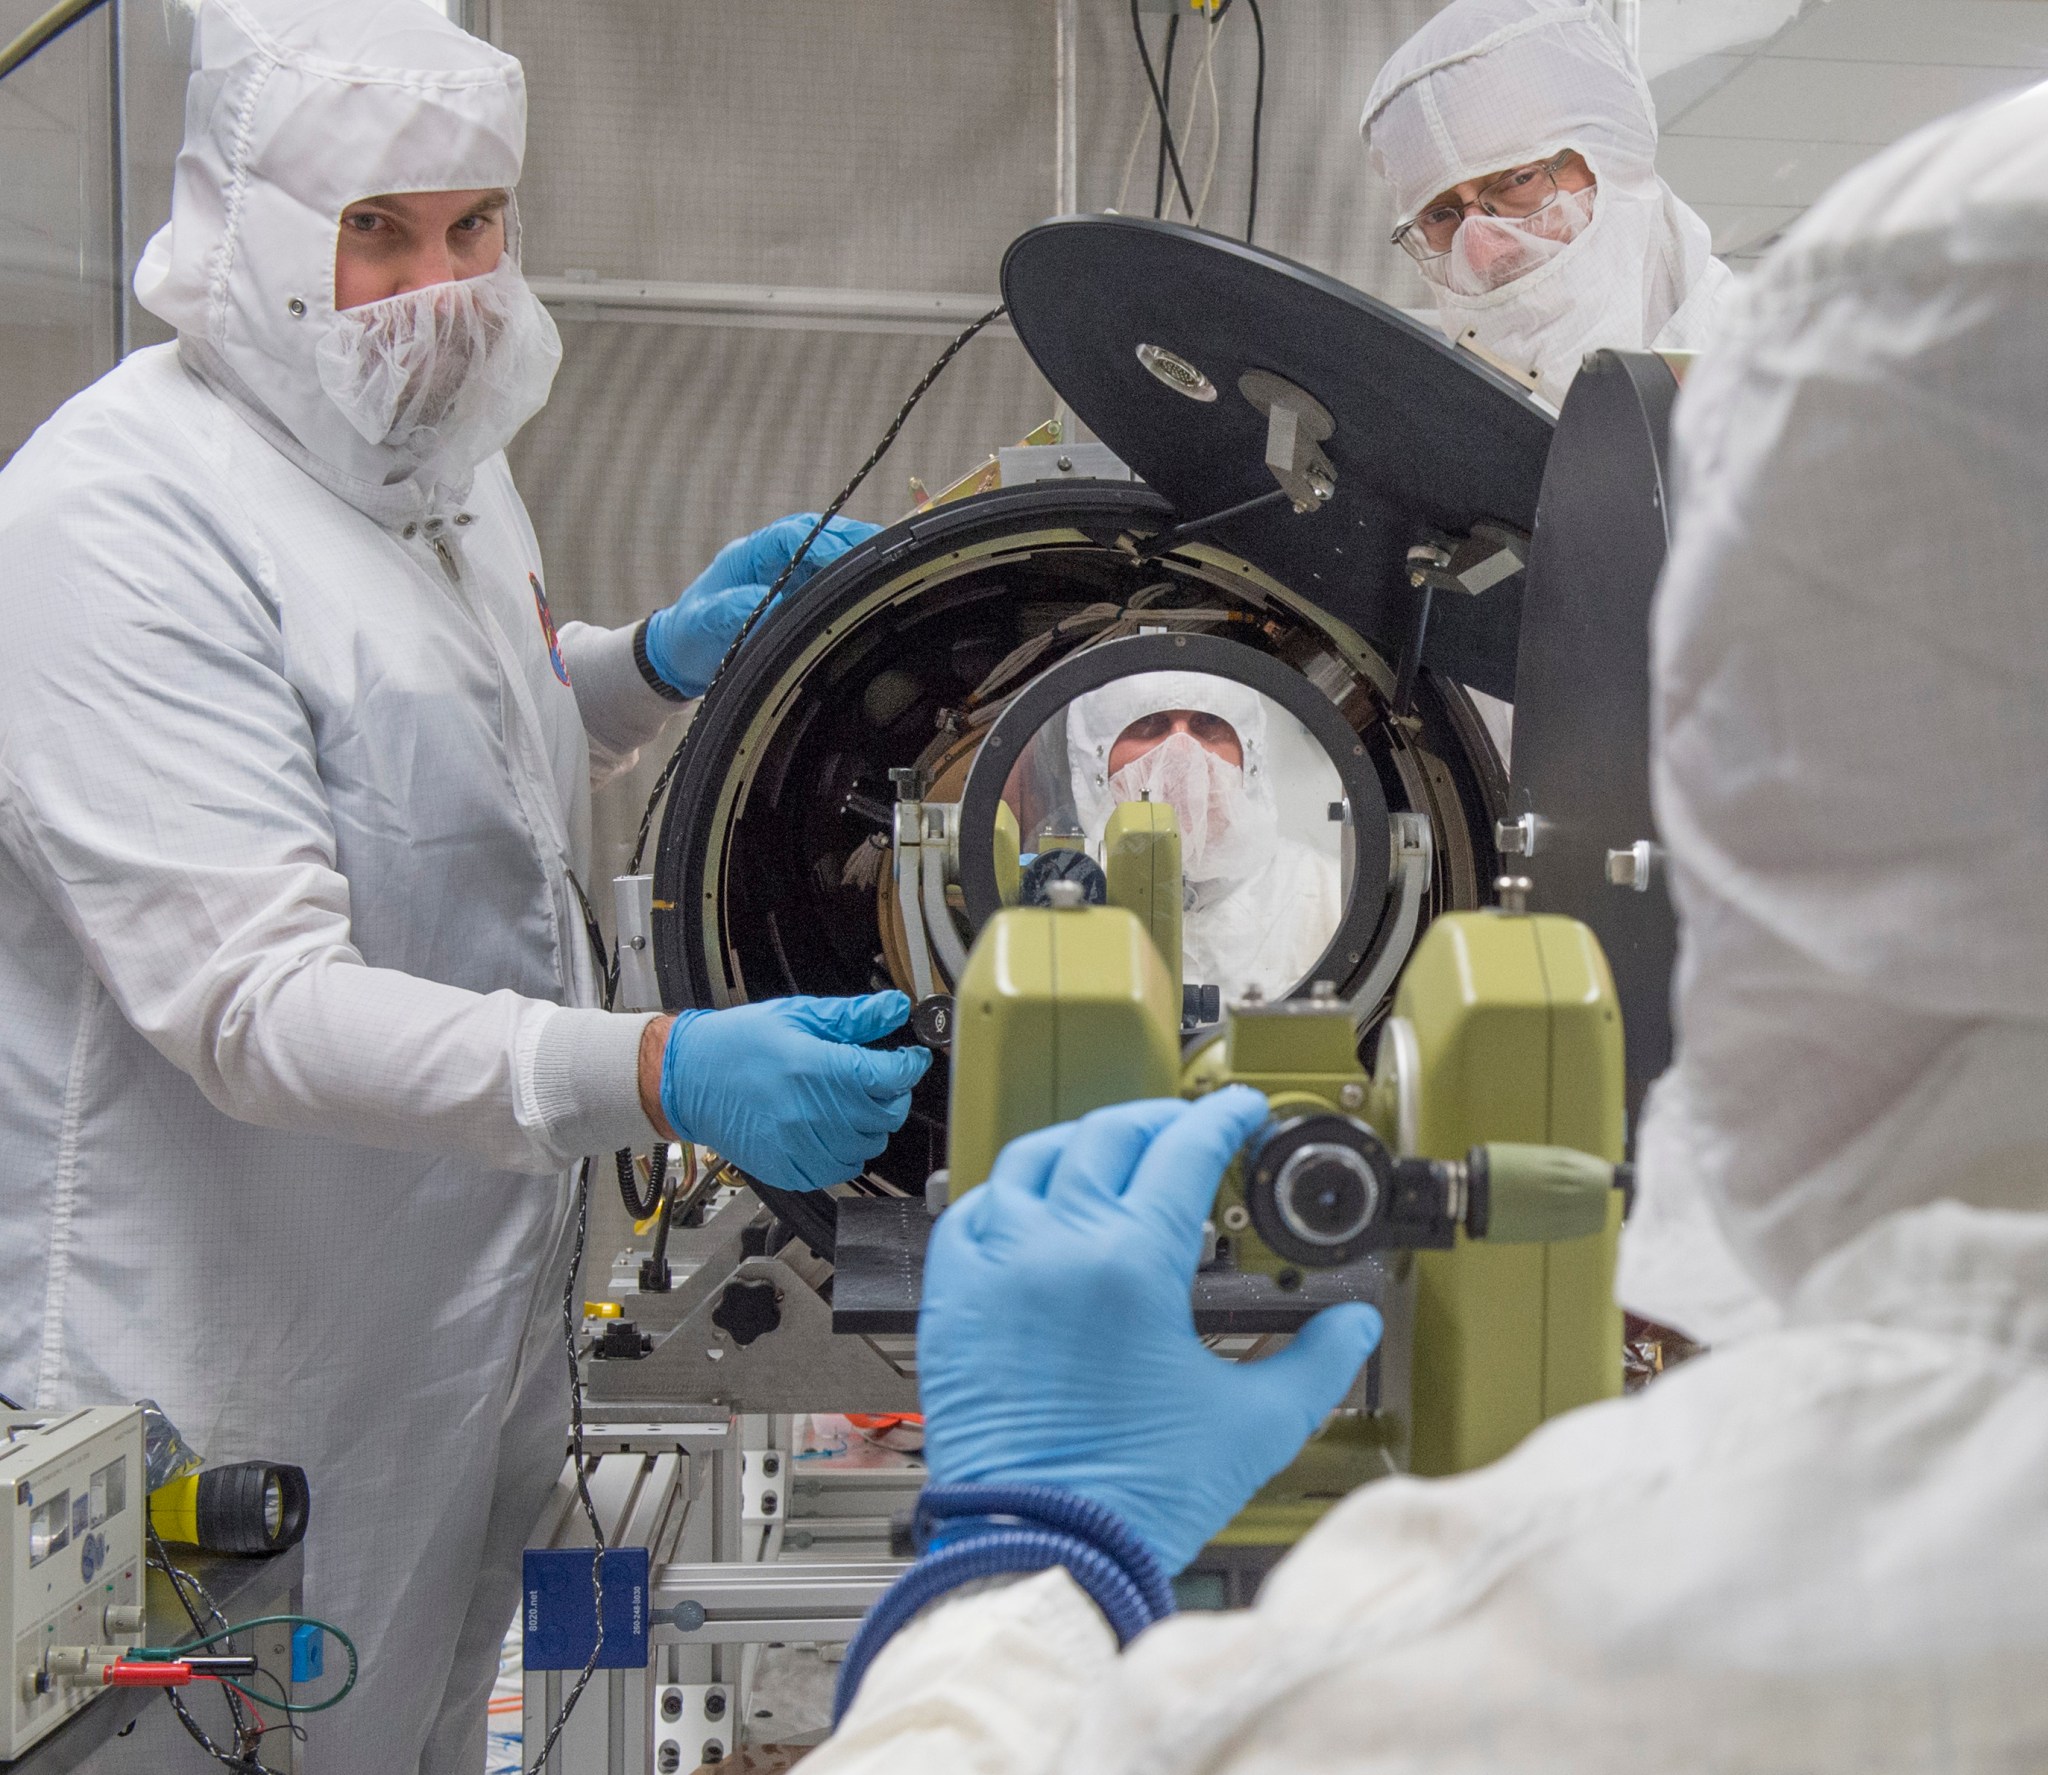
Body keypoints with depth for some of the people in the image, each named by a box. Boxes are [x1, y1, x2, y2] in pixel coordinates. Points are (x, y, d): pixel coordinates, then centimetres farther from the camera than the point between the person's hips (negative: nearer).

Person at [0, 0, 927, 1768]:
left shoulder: (432, 451, 7)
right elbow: (257, 1003, -30)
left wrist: (656, 664, 5)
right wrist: (657, 1075, -41)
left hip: (470, 1320, 9)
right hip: (218, 1394, -8)